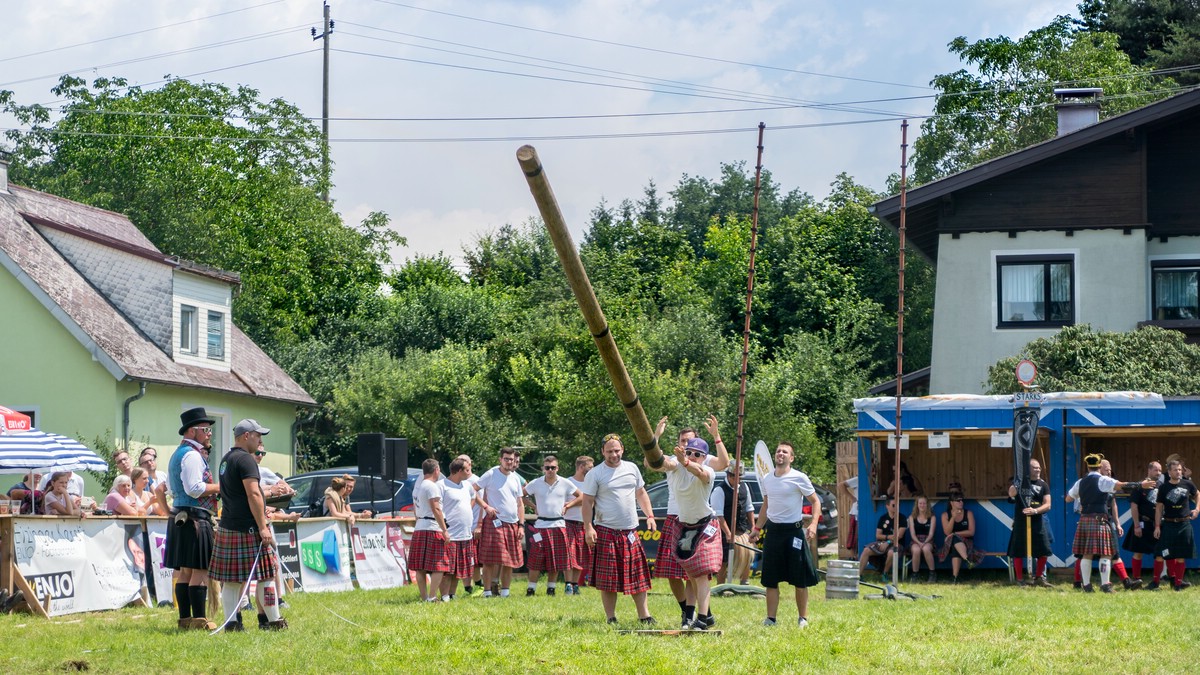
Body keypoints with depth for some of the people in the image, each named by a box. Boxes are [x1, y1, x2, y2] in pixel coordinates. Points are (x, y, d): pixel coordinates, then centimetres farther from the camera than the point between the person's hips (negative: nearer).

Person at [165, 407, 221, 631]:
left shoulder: (177, 454, 20)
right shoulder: (192, 455, -12)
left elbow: (171, 490, 25)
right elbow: (194, 488, -20)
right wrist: (219, 487, -10)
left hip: (180, 518, 10)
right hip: (196, 519, -10)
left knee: (185, 571, 10)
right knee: (200, 570, -9)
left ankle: (185, 618, 12)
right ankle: (199, 619, -11)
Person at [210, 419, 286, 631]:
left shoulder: (225, 460, 17)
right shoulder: (245, 459, -12)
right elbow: (253, 494, -19)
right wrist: (262, 527, -20)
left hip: (227, 526, 9)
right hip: (248, 528, -9)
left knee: (231, 579, 6)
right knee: (266, 574, 0)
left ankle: (231, 621, 4)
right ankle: (272, 620, 5)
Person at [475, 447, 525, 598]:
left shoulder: (516, 478, 14)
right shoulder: (491, 474, -3)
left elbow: (520, 504, 17)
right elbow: (473, 490, -7)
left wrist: (521, 525, 10)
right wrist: (486, 506, -15)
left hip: (512, 523, 6)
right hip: (494, 522, -6)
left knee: (510, 562, 6)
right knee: (489, 560, -7)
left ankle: (505, 591, 13)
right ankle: (488, 591, -4)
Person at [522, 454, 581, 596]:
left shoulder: (565, 483, 2)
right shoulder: (536, 483, 0)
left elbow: (581, 497, 10)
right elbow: (521, 494, 12)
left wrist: (567, 505, 0)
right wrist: (533, 506, 3)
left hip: (558, 525, 1)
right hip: (541, 525, -1)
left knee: (556, 560, 4)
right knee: (536, 559, -5)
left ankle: (551, 588, 15)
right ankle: (531, 588, 2)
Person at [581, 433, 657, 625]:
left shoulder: (632, 468, 11)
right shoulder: (595, 474, -3)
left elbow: (641, 493, 20)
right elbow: (587, 502, -5)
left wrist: (650, 516, 9)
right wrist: (588, 528, -14)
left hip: (630, 531, 4)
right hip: (606, 532, -4)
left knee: (638, 576, 5)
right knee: (608, 579, -2)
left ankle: (644, 615, 11)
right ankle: (611, 618, 4)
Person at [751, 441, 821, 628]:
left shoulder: (799, 478, -7)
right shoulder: (766, 479, 10)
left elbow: (815, 502, -4)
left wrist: (813, 524, -17)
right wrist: (757, 528, 18)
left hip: (794, 531, -5)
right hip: (773, 531, 5)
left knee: (800, 580, 0)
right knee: (770, 579, 3)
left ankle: (803, 618, 9)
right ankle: (770, 618, 8)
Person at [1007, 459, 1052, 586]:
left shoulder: (1043, 485, 7)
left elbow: (1047, 505, -1)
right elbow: (1011, 493, -17)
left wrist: (1035, 511, -17)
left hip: (1037, 521, 3)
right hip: (1021, 521, -3)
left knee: (1043, 551, 0)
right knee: (1018, 551, -1)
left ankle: (1038, 577, 16)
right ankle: (1020, 579, 9)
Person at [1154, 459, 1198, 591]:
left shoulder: (1188, 484, 0)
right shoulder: (1164, 488, -3)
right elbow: (1159, 508, 0)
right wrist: (1157, 526, -4)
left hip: (1184, 524, 1)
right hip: (1168, 524, -1)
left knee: (1181, 555, 2)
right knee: (1168, 554, 0)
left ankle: (1178, 582, 8)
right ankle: (1173, 577, 17)